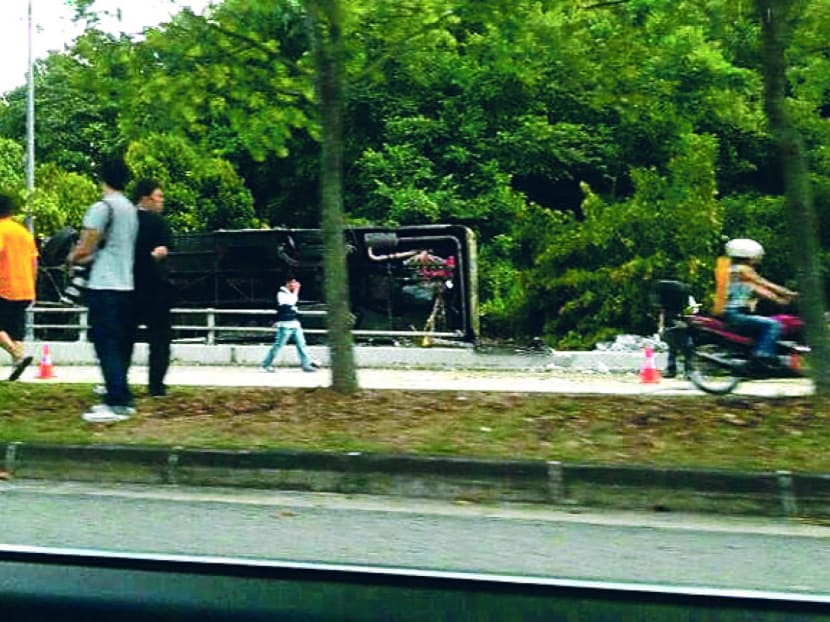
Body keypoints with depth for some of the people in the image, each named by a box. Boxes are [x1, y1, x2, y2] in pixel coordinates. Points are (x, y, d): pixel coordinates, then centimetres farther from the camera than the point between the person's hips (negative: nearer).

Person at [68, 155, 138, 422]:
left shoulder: (102, 207, -11)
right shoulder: (131, 209, 14)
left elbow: (84, 249, -10)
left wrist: (72, 258, 11)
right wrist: (85, 257, 24)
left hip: (104, 287, -8)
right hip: (125, 285, 8)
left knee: (107, 345, -9)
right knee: (120, 345, 12)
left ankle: (117, 403, -14)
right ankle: (120, 398, 15)